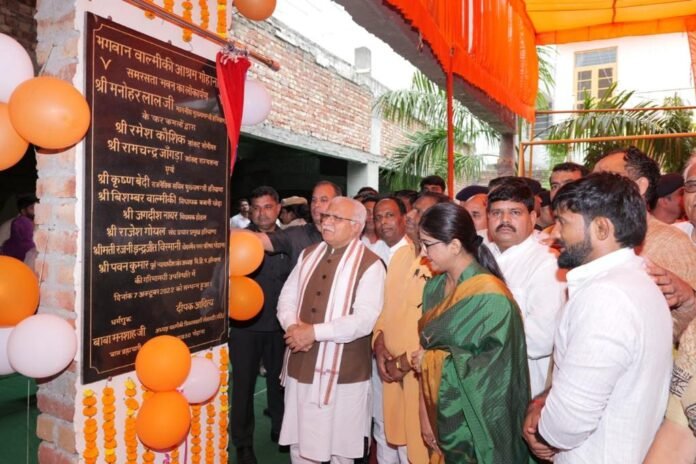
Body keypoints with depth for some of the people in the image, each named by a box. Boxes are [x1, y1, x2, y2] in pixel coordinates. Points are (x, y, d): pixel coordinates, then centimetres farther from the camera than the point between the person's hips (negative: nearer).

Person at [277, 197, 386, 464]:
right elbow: (287, 298, 7)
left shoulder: (370, 264, -11)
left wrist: (314, 332, -21)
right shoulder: (308, 255, 9)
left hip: (342, 372, -5)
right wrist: (292, 326, -14)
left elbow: (365, 319, -20)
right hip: (301, 367, 5)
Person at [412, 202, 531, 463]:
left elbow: (493, 370, -19)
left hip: (477, 424, -6)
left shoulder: (490, 294, -19)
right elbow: (425, 348, 3)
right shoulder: (433, 288, 2)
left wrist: (432, 361, -13)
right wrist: (424, 414, 1)